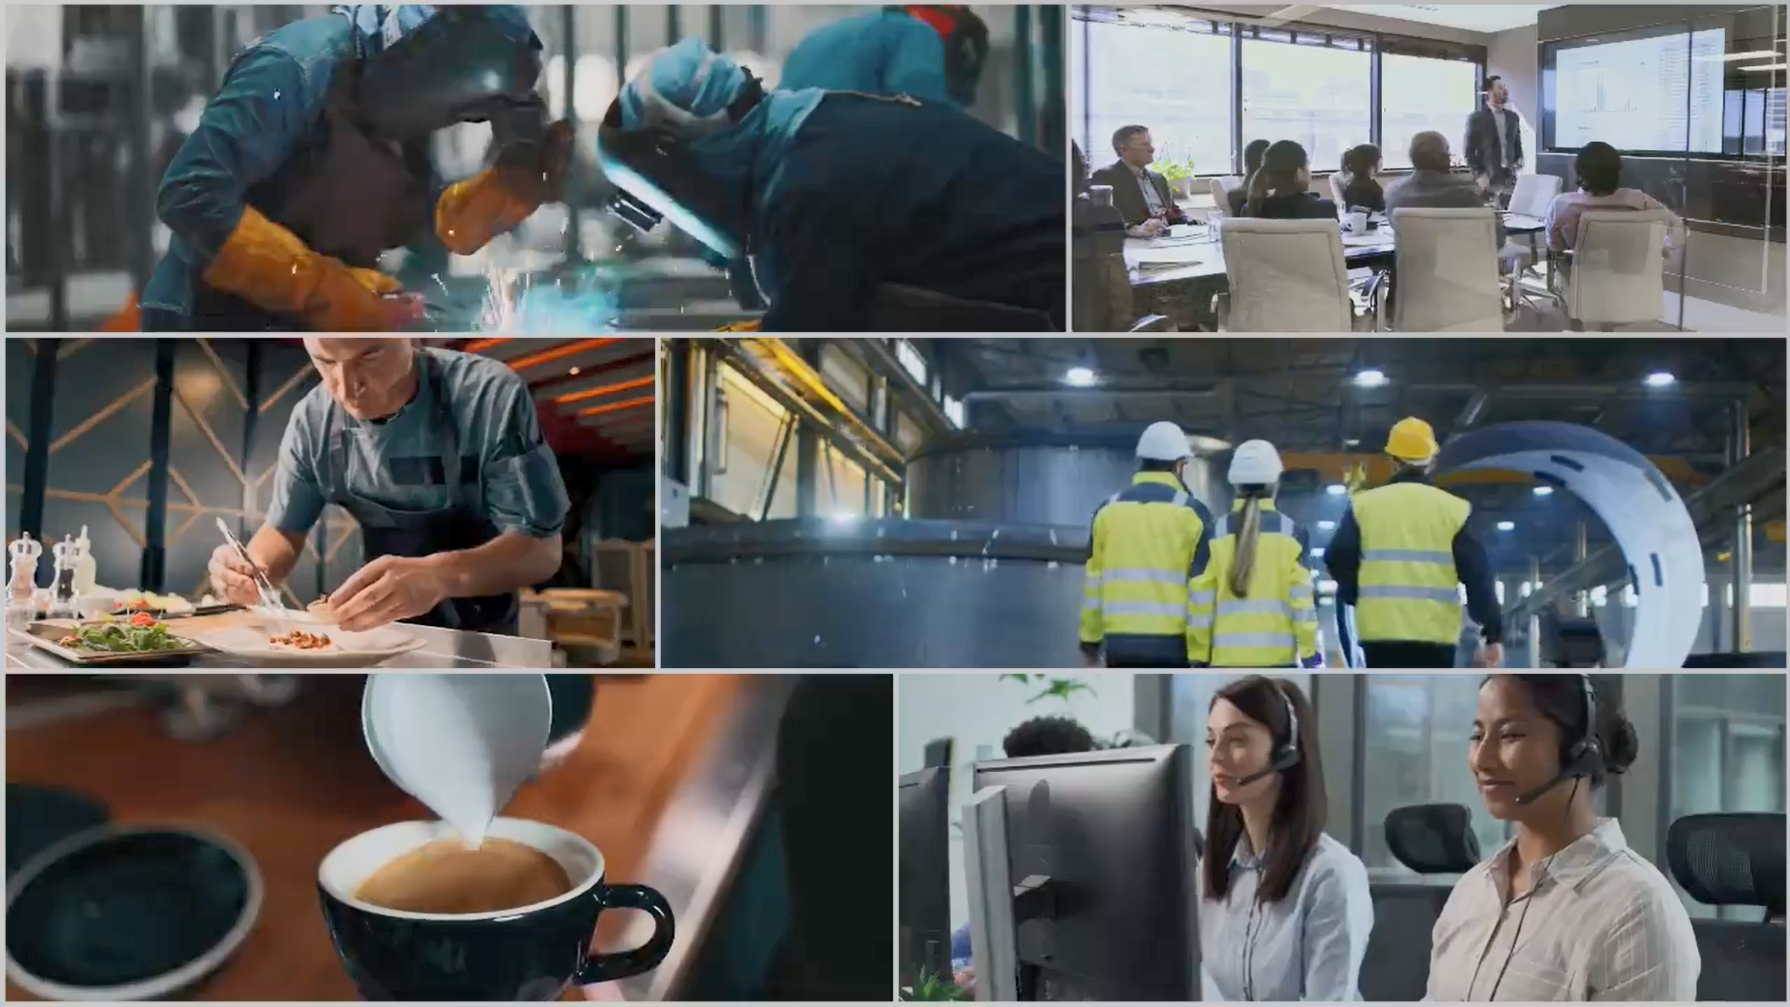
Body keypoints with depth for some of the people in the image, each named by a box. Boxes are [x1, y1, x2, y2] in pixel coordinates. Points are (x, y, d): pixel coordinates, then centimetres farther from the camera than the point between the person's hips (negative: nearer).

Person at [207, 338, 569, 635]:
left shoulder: (490, 397, -20)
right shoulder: (312, 418, -7)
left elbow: (541, 548, -21)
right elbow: (285, 530, 6)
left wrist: (441, 576, -39)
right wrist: (253, 567, -18)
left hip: (480, 636, -3)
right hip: (377, 636, 4)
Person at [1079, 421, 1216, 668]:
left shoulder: (1109, 511, 9)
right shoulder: (1191, 512, -2)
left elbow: (1093, 579, 10)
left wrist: (1090, 639, 17)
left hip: (1121, 642, 3)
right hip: (1173, 642, -3)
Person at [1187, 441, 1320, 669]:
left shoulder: (1215, 533, 2)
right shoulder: (1291, 532, -1)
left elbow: (1200, 601, 1)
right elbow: (1302, 599, -3)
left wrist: (1198, 656, 9)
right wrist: (1309, 653, 4)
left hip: (1227, 657, 1)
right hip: (1278, 656, -1)